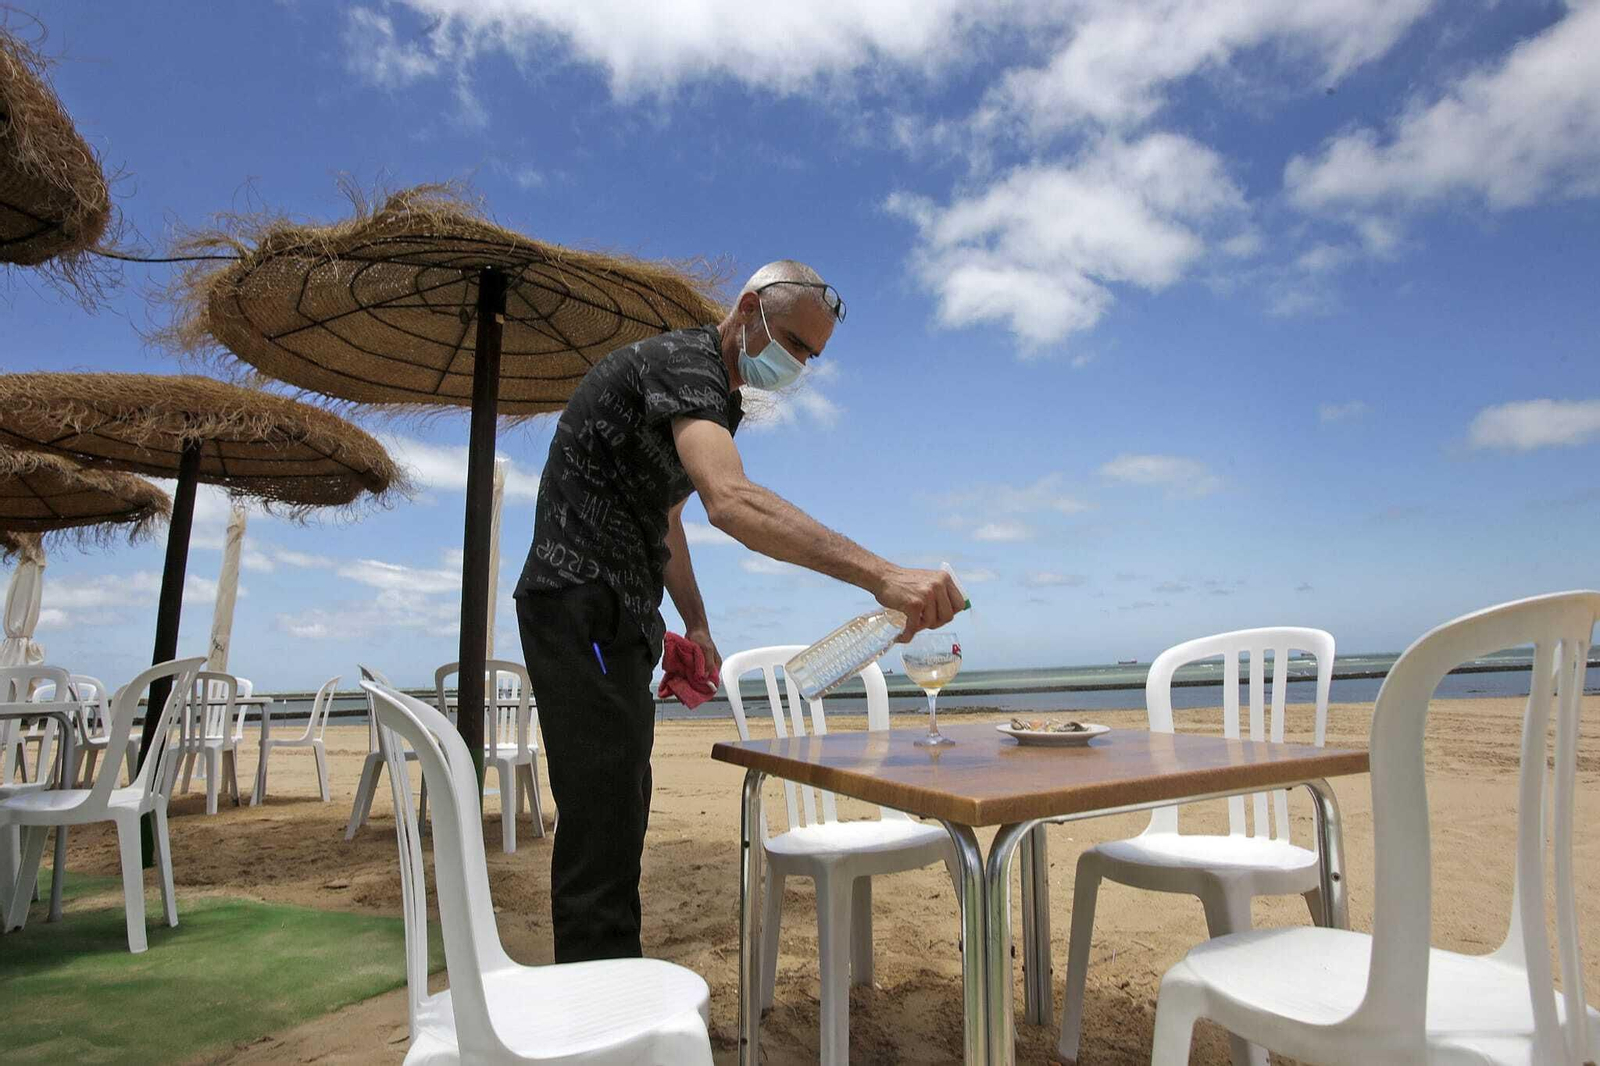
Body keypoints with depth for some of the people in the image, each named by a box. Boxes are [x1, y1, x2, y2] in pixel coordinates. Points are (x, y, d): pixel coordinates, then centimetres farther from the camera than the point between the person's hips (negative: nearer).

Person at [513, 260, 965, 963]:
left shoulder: (712, 394, 18)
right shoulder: (684, 361, -16)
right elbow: (731, 502, -36)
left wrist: (695, 624, 15)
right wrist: (881, 576, -44)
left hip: (613, 617, 11)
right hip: (582, 606, -10)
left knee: (617, 818, 15)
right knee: (604, 825, -10)